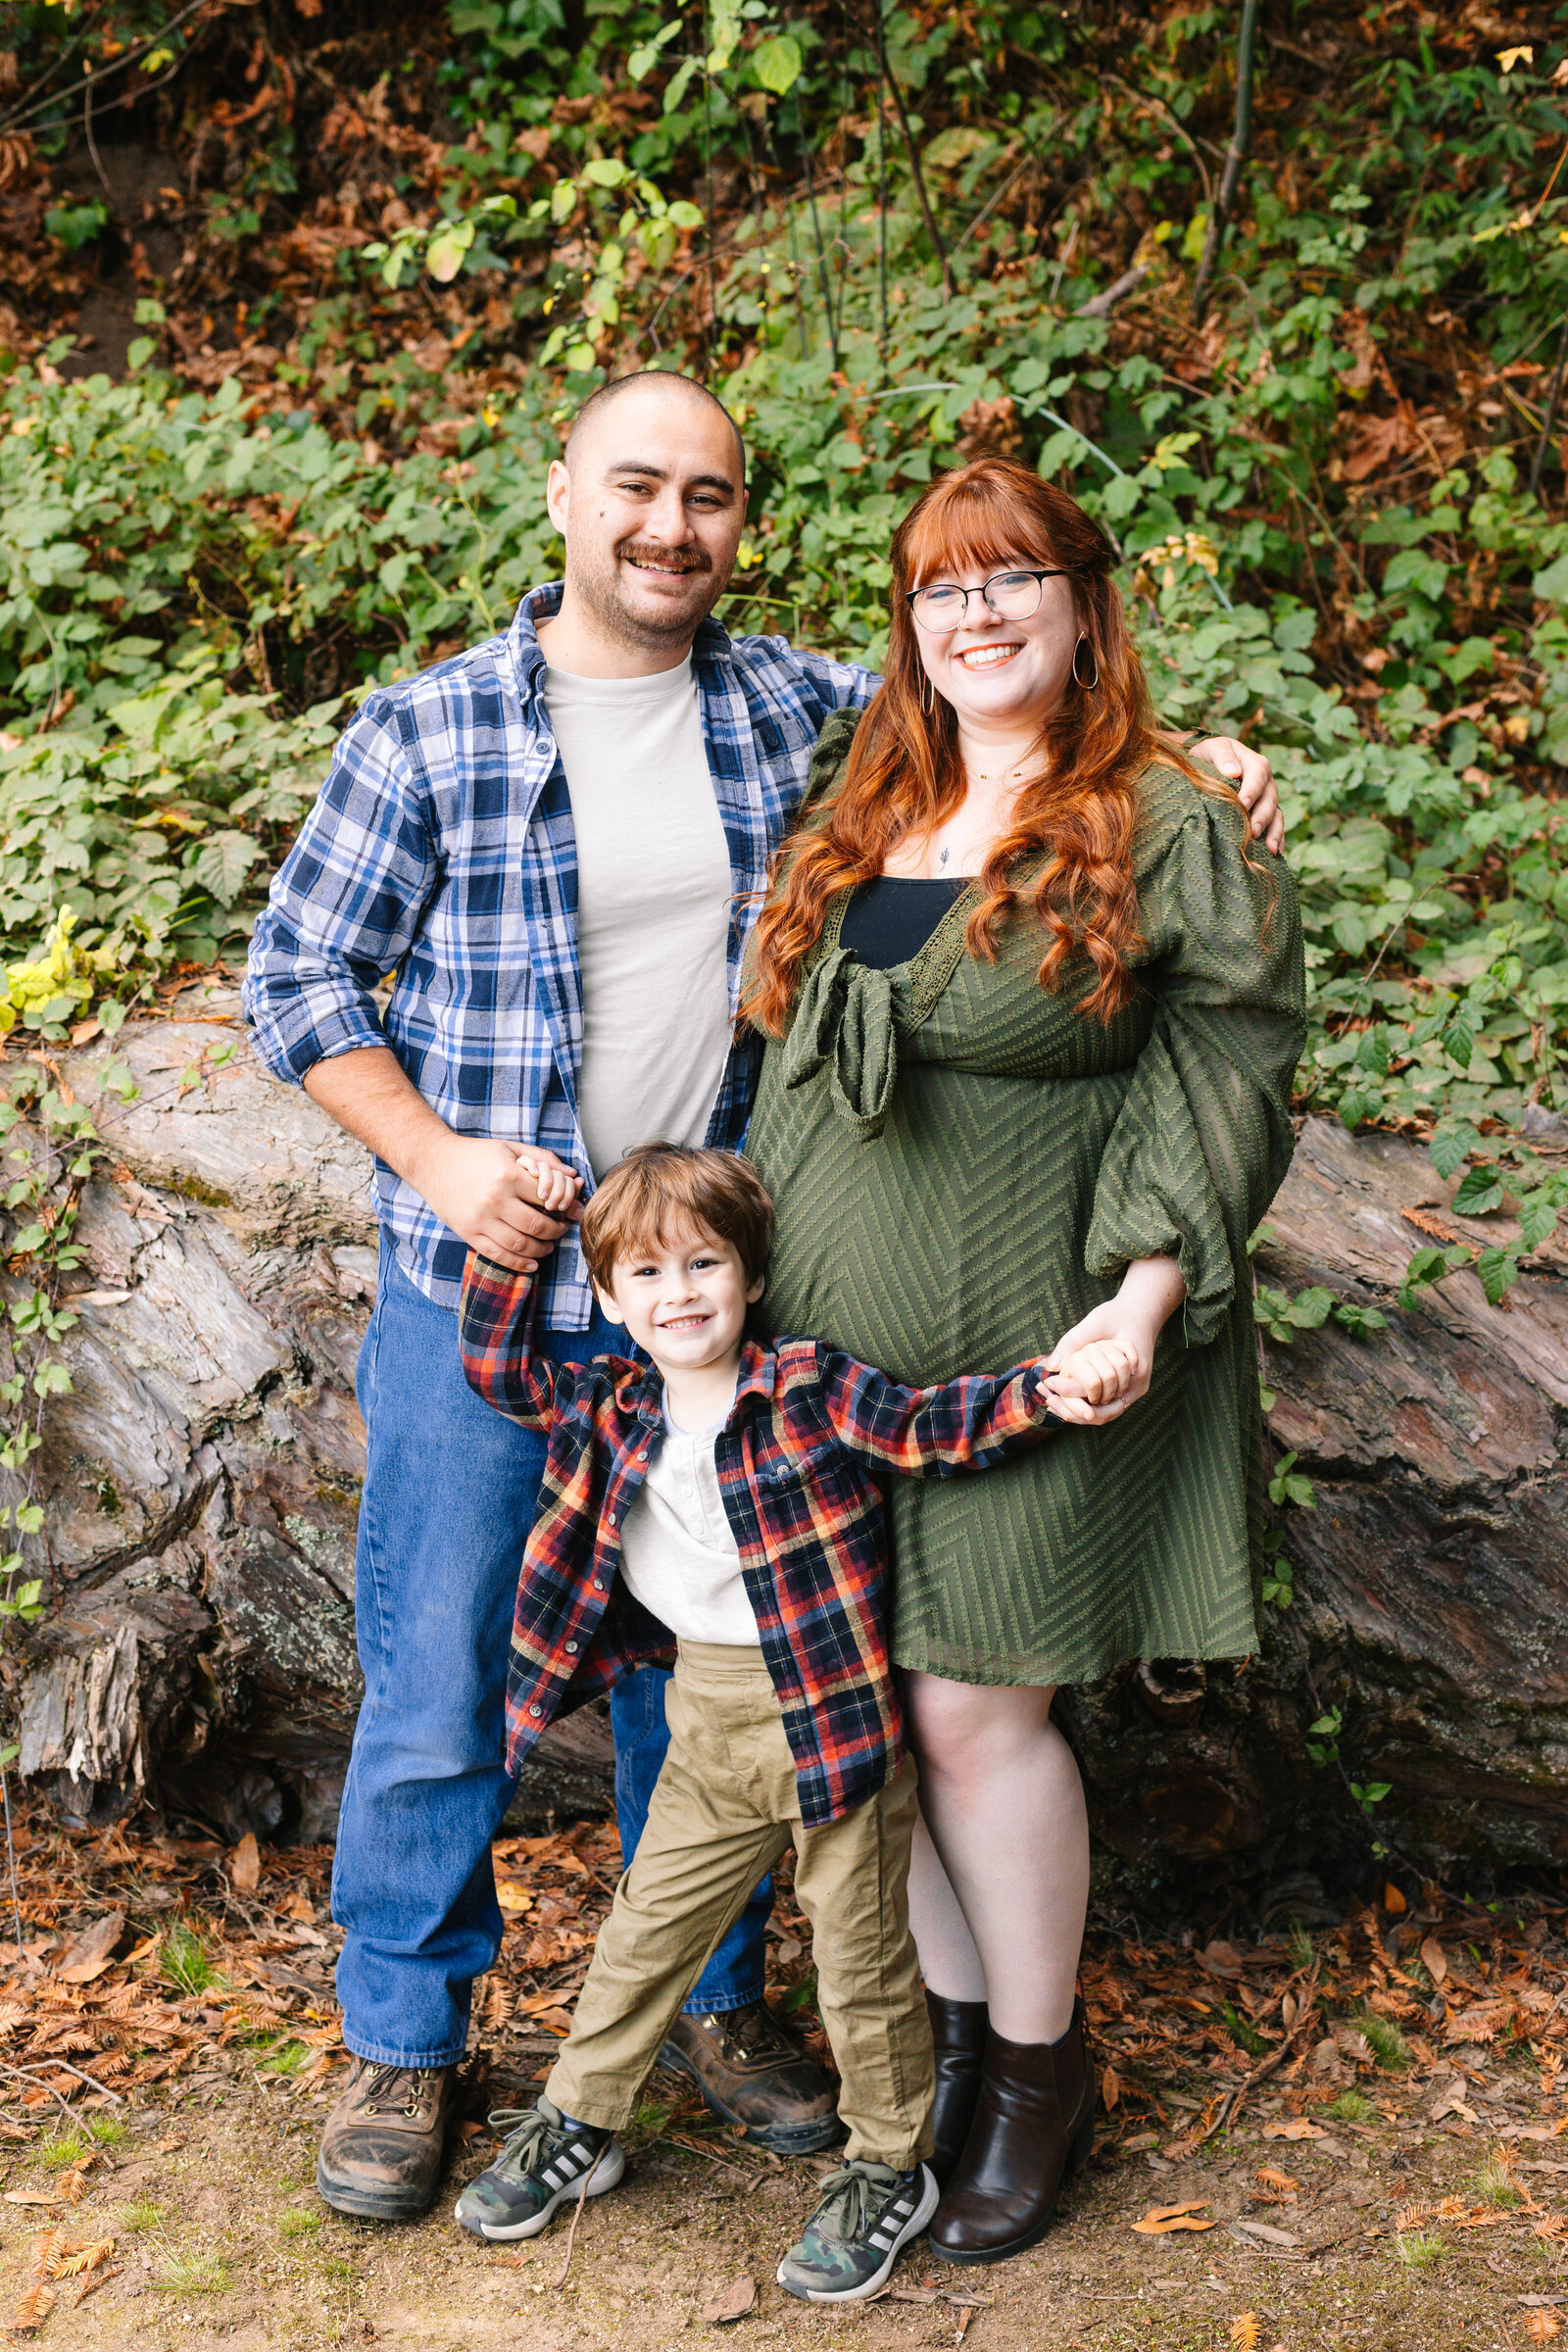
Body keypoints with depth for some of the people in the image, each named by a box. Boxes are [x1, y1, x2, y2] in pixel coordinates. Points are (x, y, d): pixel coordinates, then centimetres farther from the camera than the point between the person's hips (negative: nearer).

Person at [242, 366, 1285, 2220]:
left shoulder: (797, 711, 3)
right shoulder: (428, 733, -5)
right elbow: (299, 977, -1)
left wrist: (1187, 758, -4)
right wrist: (439, 1158, -14)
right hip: (483, 1298, -2)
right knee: (436, 1683, 5)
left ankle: (707, 2002, 35)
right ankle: (403, 2036, 26)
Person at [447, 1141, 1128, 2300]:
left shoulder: (813, 1390, -13)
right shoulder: (613, 1404, 2)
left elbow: (935, 1425, -18)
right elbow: (500, 1373, 13)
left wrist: (1052, 1391, -35)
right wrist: (503, 1249, 2)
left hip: (833, 1717, -4)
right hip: (710, 1732, 4)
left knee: (863, 1961, 10)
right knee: (645, 1934, 17)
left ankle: (890, 2172, 29)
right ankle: (577, 2127, 37)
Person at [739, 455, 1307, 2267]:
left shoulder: (1178, 832, -5)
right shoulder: (850, 802, 12)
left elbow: (1222, 1079, -6)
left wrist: (1148, 1287, -17)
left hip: (1026, 1346, -5)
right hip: (832, 1336, 6)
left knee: (975, 1703, -1)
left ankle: (1037, 2061, 20)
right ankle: (953, 2013, 29)